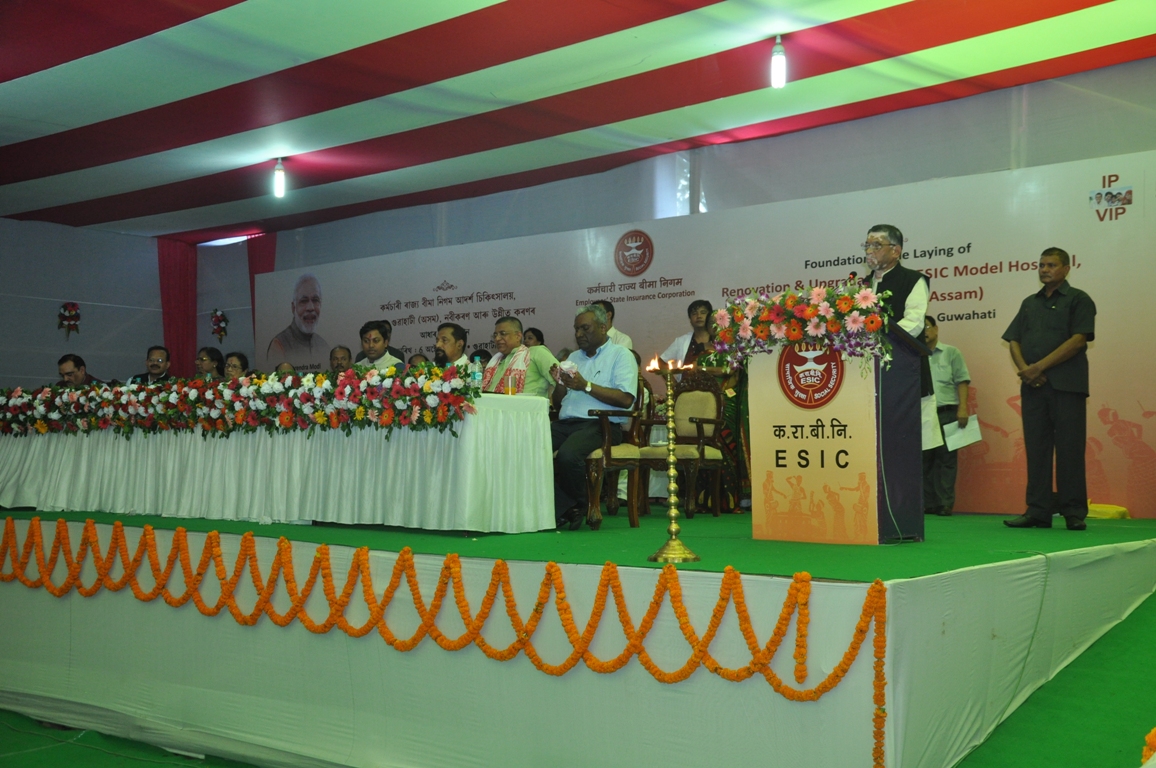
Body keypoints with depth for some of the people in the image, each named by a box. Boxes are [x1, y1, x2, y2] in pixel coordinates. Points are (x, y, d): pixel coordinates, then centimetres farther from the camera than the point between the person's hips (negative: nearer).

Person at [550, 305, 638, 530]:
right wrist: (560, 383, 3)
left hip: (601, 425, -6)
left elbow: (625, 399, -10)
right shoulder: (574, 357, 26)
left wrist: (586, 386, -12)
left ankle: (578, 506, -6)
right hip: (565, 423, 6)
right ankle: (563, 507, -15)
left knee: (568, 454, -35)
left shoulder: (620, 355, 5)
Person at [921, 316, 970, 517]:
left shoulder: (950, 353, 10)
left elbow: (962, 381, 3)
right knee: (923, 459, 2)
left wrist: (962, 408, -8)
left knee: (946, 458, -4)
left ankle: (945, 504, -2)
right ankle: (926, 504, 8)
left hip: (946, 412, -2)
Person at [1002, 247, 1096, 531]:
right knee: (1036, 448, 3)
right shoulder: (1030, 303, 20)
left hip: (1067, 385, -5)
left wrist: (1040, 366, -13)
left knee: (1069, 448, -5)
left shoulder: (1078, 300, 4)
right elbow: (1014, 341, 13)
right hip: (1032, 385, 5)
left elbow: (1078, 340, -9)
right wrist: (1024, 368, -7)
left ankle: (1074, 512, -1)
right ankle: (1037, 511, 6)